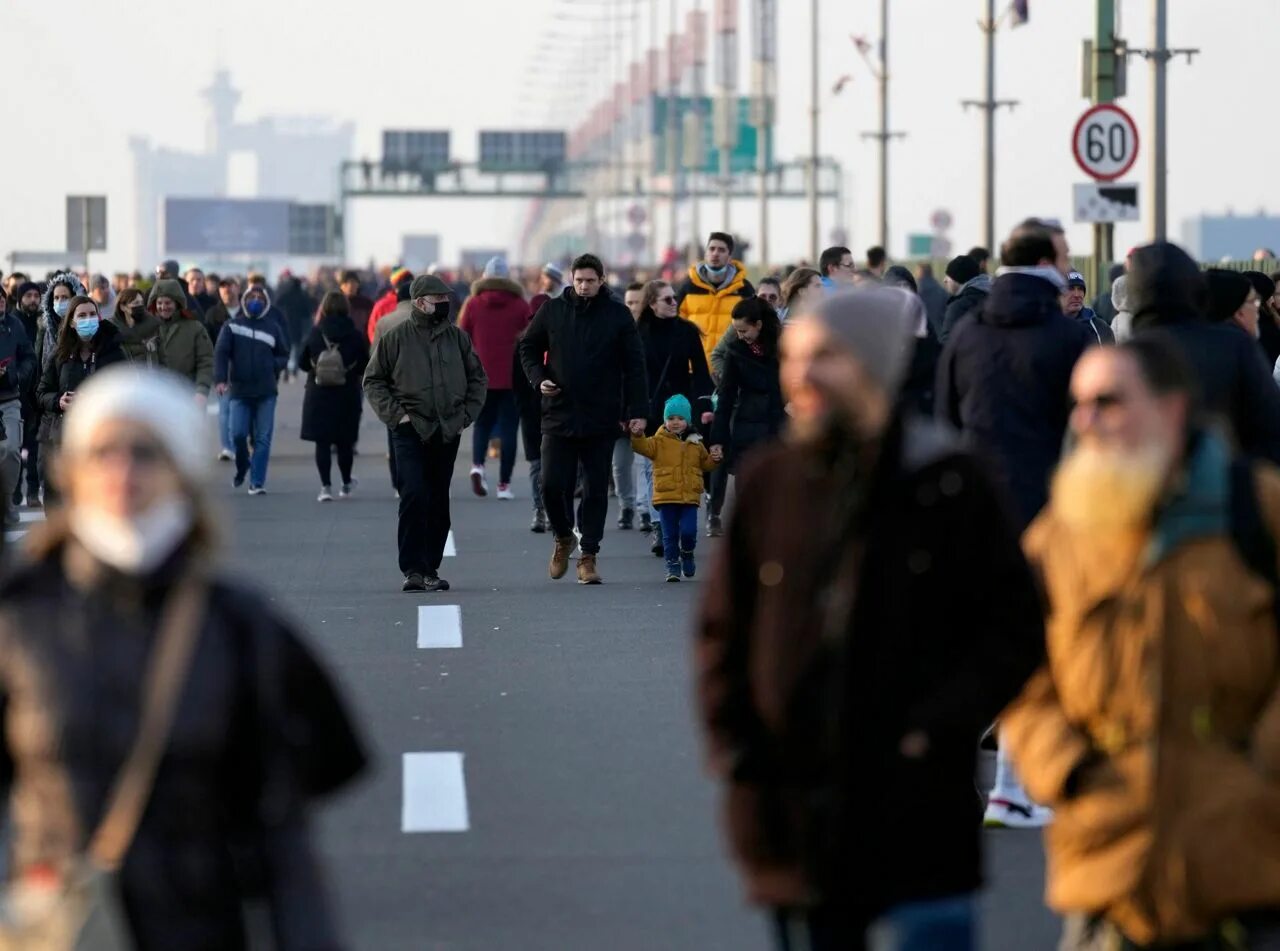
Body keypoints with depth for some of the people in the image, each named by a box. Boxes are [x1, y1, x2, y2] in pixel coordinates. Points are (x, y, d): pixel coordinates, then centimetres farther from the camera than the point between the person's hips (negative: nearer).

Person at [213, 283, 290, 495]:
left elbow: (284, 356, 15)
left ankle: (257, 483, 1)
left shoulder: (273, 328, 8)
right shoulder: (232, 326, 5)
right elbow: (221, 353, -3)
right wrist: (221, 379, -17)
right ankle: (242, 466, 23)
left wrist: (274, 365, -7)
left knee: (263, 439, -3)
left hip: (266, 392, 1)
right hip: (239, 390, -1)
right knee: (238, 434, -7)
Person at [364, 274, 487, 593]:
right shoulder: (395, 338, 0)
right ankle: (412, 569, -13)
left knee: (439, 503, 7)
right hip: (410, 432, -4)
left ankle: (430, 568, 15)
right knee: (414, 496, -15)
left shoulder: (457, 338, 10)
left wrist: (467, 414, 8)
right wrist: (395, 414, -7)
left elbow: (477, 379, 19)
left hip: (448, 433, 4)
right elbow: (373, 381, 4)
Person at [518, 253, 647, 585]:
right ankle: (563, 537, 23)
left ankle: (588, 555, 10)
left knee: (596, 491, 2)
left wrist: (637, 411, -4)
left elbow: (634, 365, 2)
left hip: (601, 420, -1)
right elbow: (528, 347, 16)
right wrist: (538, 378, -2)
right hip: (558, 416, 1)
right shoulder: (552, 311, 5)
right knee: (552, 484, -4)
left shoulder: (618, 315, 1)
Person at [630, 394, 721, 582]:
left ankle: (687, 553, 20)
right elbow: (643, 447, -15)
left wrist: (713, 459, 4)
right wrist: (637, 435, -33)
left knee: (689, 531, -8)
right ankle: (673, 563, 12)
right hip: (666, 496, -1)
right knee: (670, 534, 1)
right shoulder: (659, 441, 2)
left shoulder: (695, 443, 11)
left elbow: (704, 465, 23)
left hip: (689, 497, 1)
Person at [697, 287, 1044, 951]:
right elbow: (722, 631, 12)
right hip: (797, 824, 4)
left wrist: (937, 733, -12)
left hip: (917, 819, -4)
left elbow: (1014, 629, -3)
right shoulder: (769, 484, 4)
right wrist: (734, 752, 1)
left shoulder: (947, 485, -4)